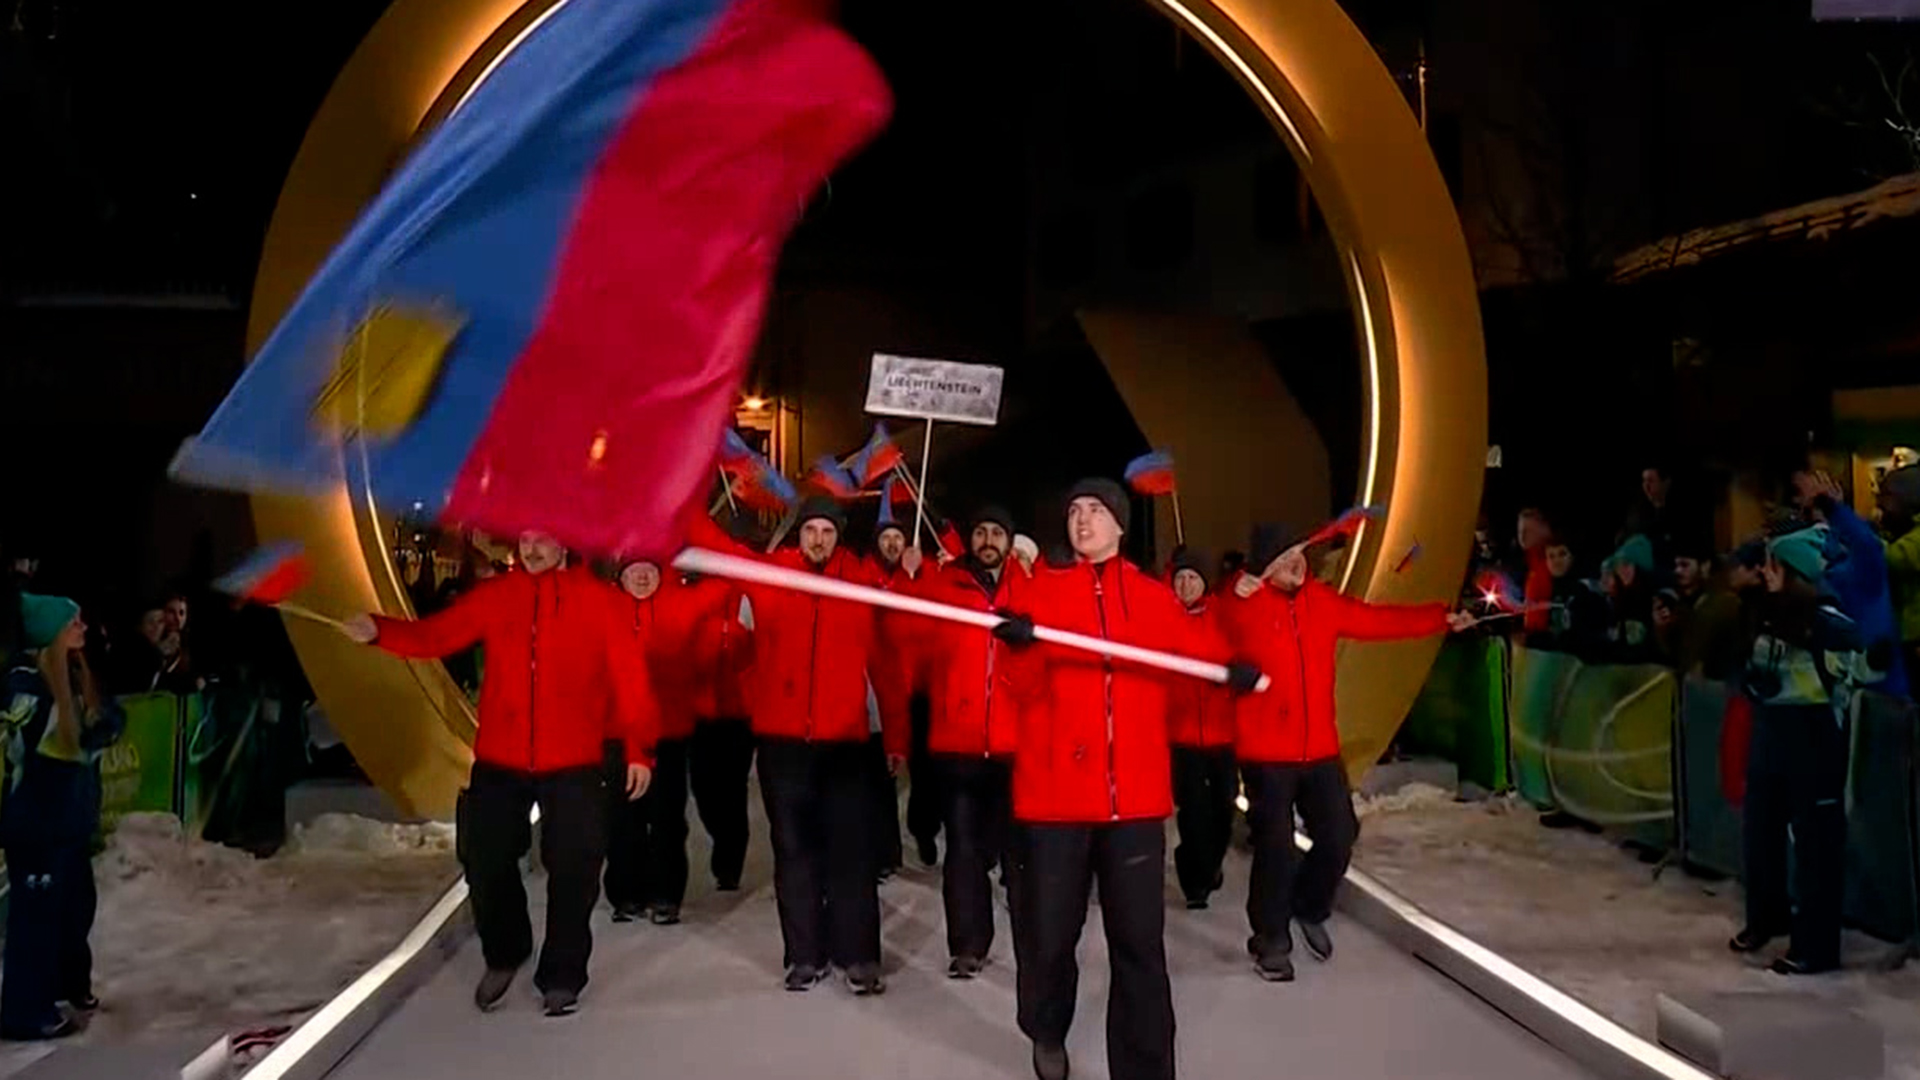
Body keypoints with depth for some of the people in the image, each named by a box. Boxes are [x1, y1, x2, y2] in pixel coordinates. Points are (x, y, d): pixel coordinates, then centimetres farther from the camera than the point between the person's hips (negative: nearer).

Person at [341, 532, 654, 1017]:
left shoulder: (598, 599, -5)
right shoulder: (495, 595, 2)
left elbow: (628, 676, -6)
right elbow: (436, 635, -3)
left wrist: (638, 748, -8)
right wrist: (379, 631, -22)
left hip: (572, 766, -2)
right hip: (499, 763, 3)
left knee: (571, 872, 6)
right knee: (485, 860, 11)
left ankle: (561, 978, 26)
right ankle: (503, 957, 39)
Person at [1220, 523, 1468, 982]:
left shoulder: (1323, 601, 6)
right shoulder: (1247, 606, -10)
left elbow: (1378, 619, 12)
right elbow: (1229, 622, -28)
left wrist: (1442, 619, 9)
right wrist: (1242, 590, -48)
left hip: (1320, 749, 5)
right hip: (1266, 753, -5)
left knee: (1339, 835, 11)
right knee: (1276, 848, 0)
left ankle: (1310, 910, 39)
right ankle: (1271, 942, 20)